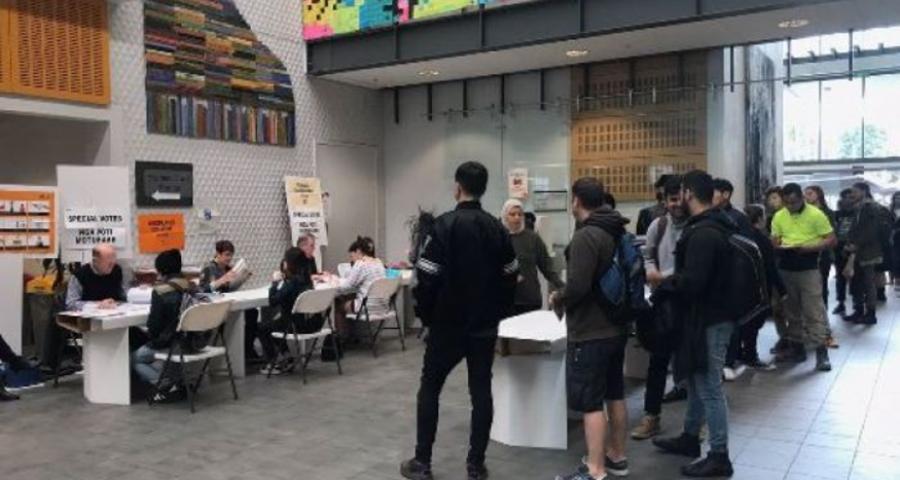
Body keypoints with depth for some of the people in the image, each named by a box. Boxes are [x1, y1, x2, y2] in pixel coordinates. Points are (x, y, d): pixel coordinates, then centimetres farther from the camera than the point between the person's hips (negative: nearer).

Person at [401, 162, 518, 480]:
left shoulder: (445, 225, -13)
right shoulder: (497, 228, 3)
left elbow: (428, 276, -15)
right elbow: (510, 276, 7)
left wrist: (425, 314, -2)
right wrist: (499, 312, 15)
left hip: (448, 324, -4)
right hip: (485, 325, 4)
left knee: (429, 389, 9)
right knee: (481, 391, 8)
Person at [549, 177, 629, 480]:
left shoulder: (586, 236, -20)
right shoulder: (619, 233, 10)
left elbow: (577, 286, -28)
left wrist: (559, 300, -8)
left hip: (589, 332, -9)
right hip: (615, 327, 10)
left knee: (591, 403, -3)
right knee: (615, 396, 18)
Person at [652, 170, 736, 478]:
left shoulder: (702, 233, -24)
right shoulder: (717, 226, 11)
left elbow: (691, 282, -28)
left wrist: (662, 280, -11)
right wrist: (671, 278, 12)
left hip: (707, 320, -11)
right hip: (713, 314, 11)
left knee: (709, 387, -1)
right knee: (698, 381, 22)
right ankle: (690, 438, 37)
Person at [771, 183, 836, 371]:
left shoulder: (816, 214, -8)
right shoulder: (779, 216, 5)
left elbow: (831, 240, -8)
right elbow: (774, 241, 9)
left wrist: (808, 248, -22)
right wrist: (780, 247, -15)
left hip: (809, 269, -5)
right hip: (785, 268, 5)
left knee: (814, 311, -7)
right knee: (791, 310, 12)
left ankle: (821, 352, -4)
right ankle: (797, 347, 22)